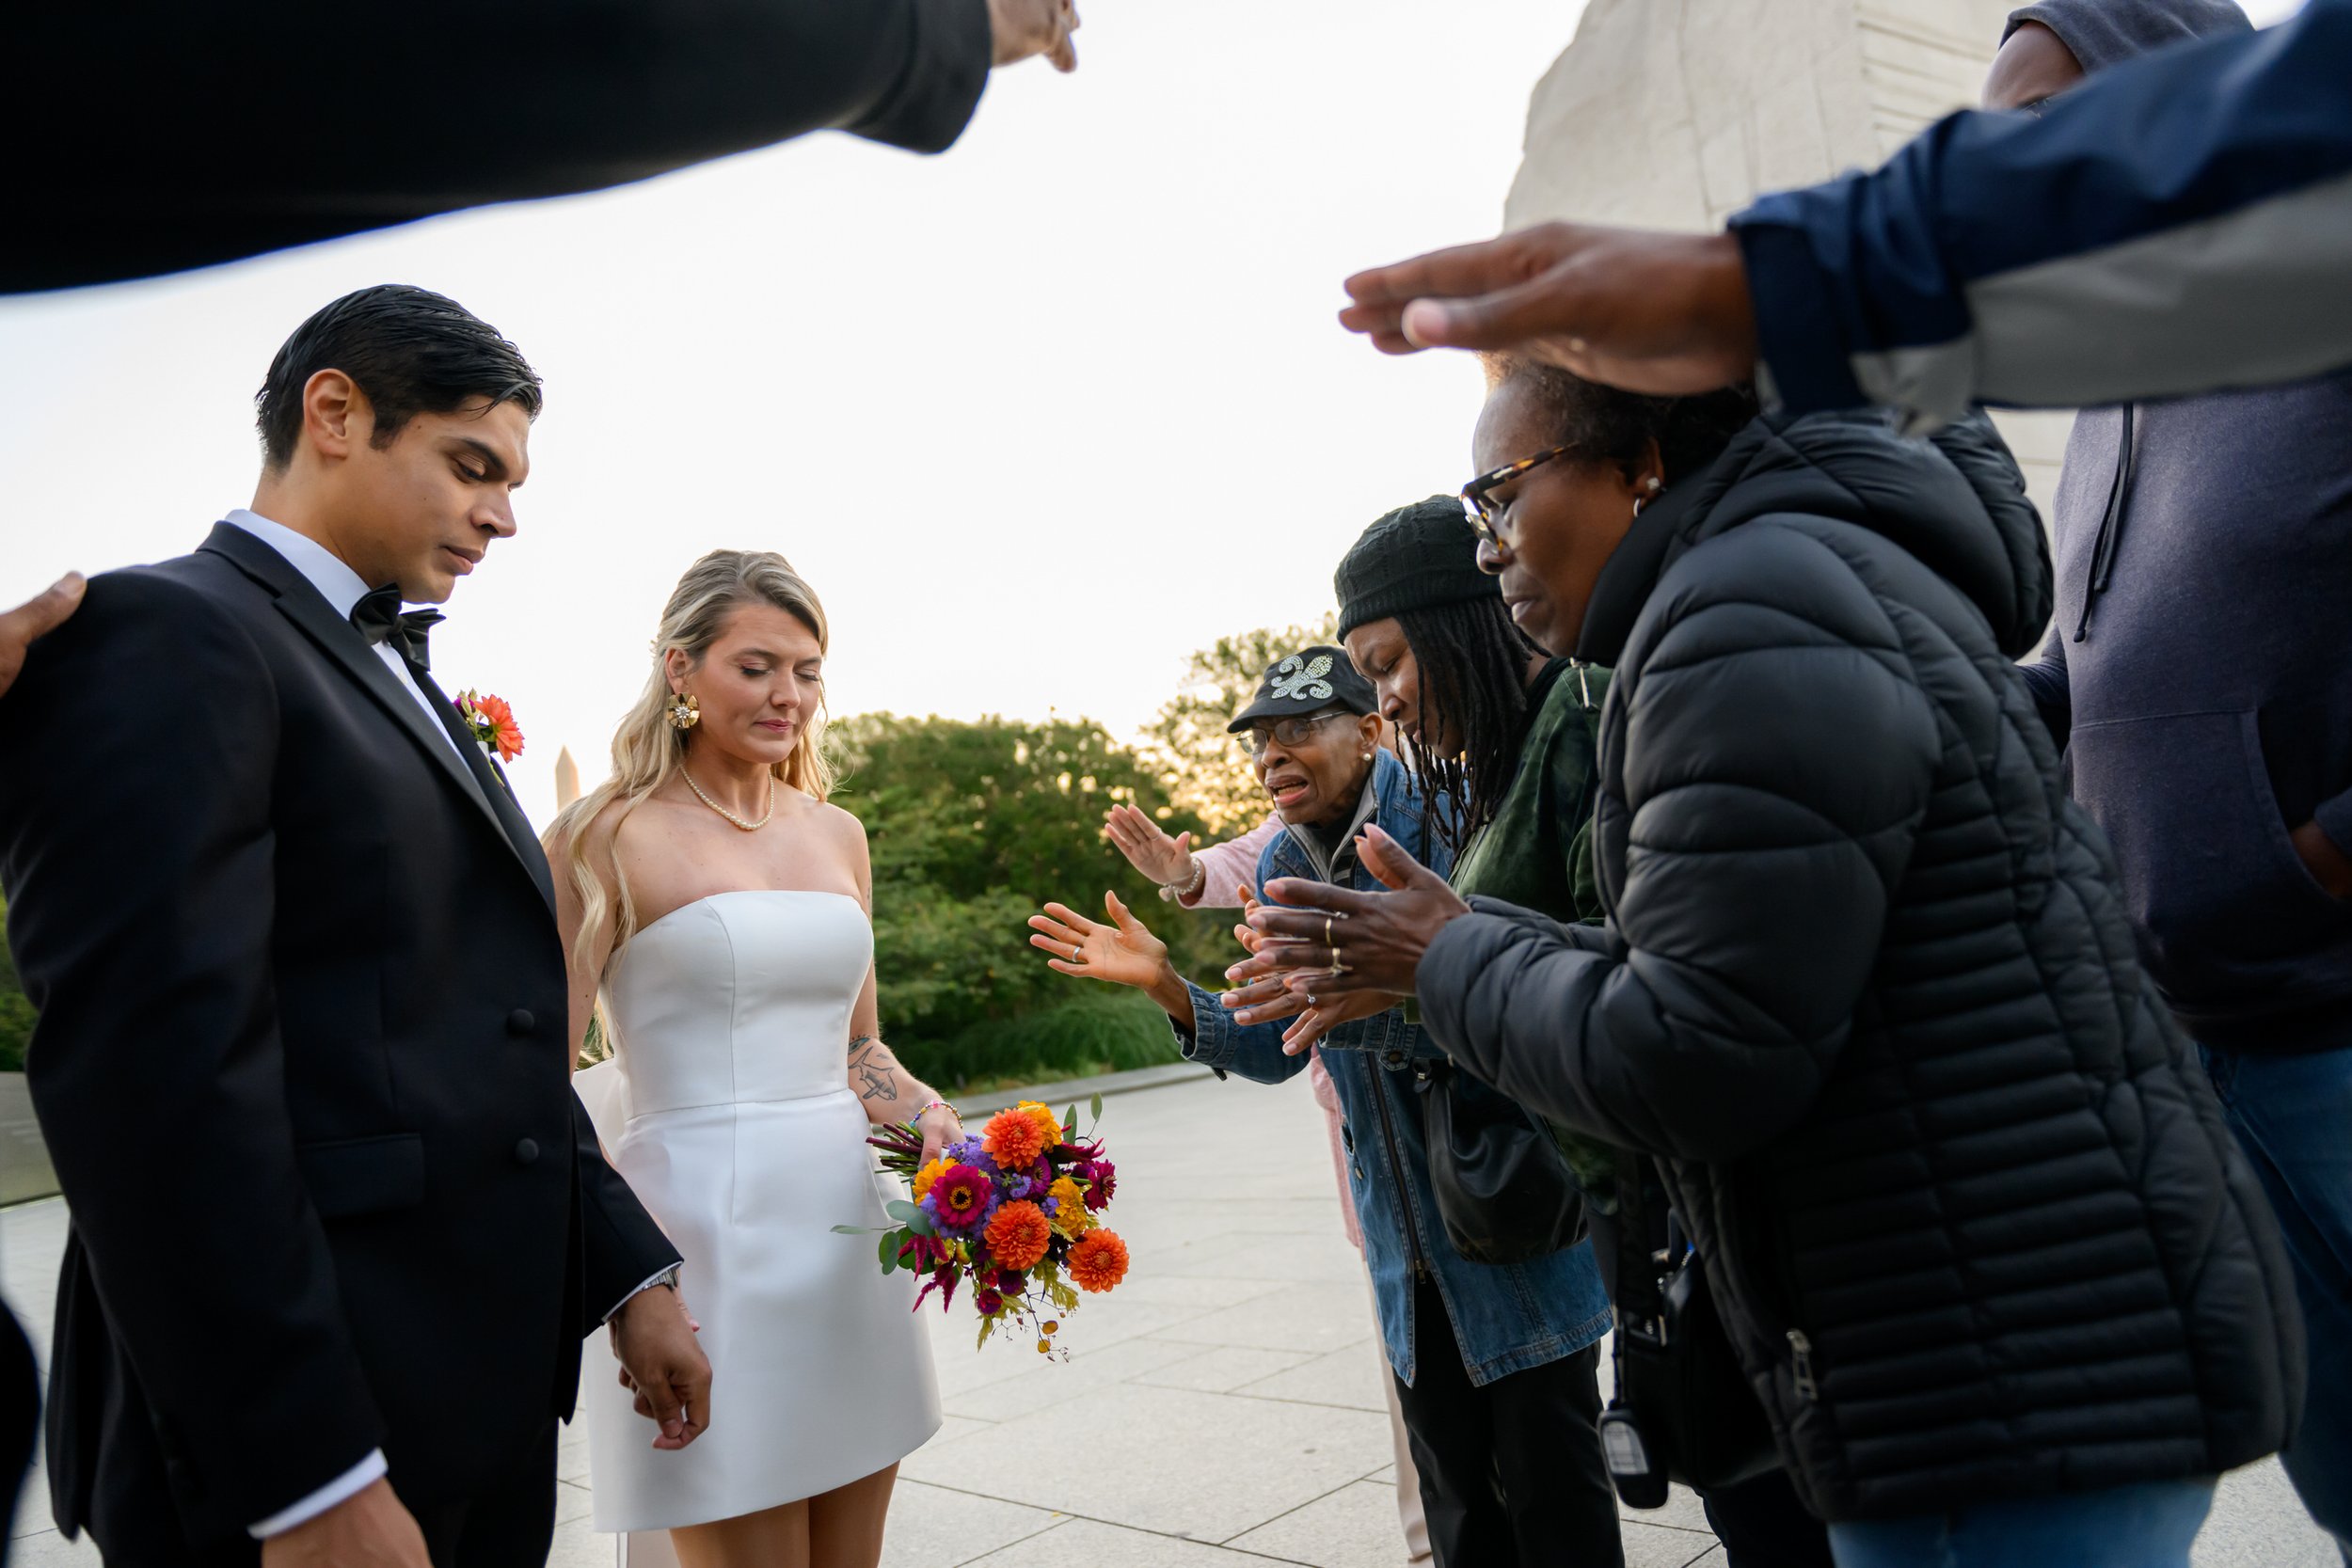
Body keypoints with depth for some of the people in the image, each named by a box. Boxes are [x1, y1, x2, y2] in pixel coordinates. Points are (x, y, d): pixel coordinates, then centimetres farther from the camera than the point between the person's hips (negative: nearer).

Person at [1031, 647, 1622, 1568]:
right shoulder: (1281, 867, 6)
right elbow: (1275, 1048, 8)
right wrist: (1167, 986, -7)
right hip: (1404, 1240, 6)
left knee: (1550, 1487, 6)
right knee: (1455, 1490, 19)